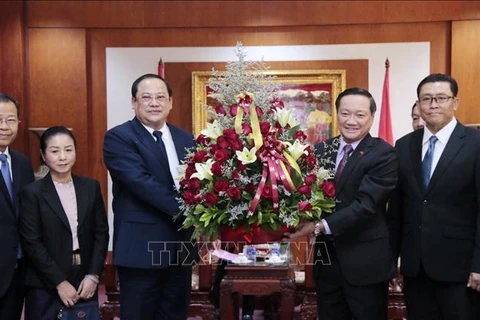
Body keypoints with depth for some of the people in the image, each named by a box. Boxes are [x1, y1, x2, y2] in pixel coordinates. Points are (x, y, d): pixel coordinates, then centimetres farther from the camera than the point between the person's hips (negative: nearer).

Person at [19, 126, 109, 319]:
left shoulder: (91, 187, 5)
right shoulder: (32, 192, -4)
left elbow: (101, 232, 5)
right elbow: (31, 243, -8)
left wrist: (93, 275, -4)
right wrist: (59, 282, -11)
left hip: (85, 283, 3)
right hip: (45, 286, -3)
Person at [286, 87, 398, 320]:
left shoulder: (384, 155, -11)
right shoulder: (321, 150, 6)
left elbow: (366, 204, -21)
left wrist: (320, 226, -28)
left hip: (365, 262, -4)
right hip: (326, 258, 5)